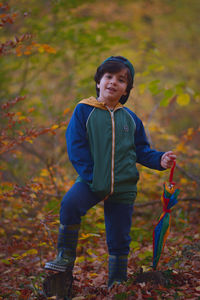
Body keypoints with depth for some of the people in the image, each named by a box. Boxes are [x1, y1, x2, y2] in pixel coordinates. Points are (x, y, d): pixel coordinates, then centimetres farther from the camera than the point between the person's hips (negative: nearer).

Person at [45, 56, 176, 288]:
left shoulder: (130, 118, 8)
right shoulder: (84, 111, -2)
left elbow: (141, 150, 13)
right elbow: (76, 147, -6)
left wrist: (159, 160, -7)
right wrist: (91, 177, -14)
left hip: (123, 186, 3)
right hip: (92, 182, -3)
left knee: (119, 239, 6)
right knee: (70, 205, -32)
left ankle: (117, 283, 23)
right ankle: (66, 257, -14)